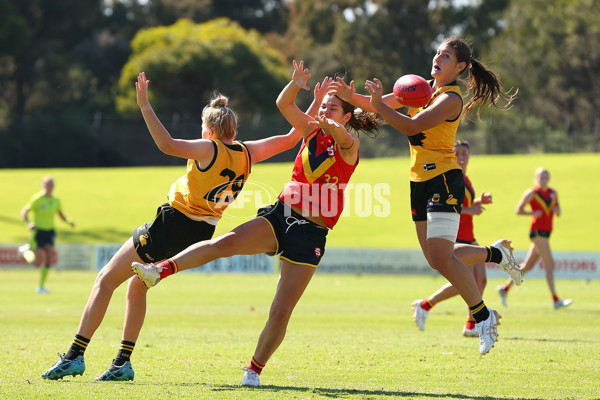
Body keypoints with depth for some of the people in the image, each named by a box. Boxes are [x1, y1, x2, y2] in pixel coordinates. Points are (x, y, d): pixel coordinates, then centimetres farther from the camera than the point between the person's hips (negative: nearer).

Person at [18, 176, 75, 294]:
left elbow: (60, 214, 19)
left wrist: (68, 221, -1)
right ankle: (26, 250, 26)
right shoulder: (37, 199, -13)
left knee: (49, 259, -9)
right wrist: (28, 223, -30)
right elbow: (24, 212, -11)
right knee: (37, 262, -8)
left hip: (50, 232, 5)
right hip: (38, 231, -5)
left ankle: (41, 286, 4)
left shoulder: (56, 200, 4)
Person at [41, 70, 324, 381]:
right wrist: (316, 105, 11)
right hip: (201, 233, 8)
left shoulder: (210, 149, -17)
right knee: (137, 284, 22)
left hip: (172, 224, -8)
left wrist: (145, 106, -29)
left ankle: (75, 356, -6)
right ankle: (123, 363, 17)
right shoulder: (246, 153, 1)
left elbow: (167, 145, -31)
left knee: (106, 279, 0)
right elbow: (292, 138, 7)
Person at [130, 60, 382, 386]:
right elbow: (283, 104, 4)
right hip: (280, 215, 3)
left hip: (310, 234, -3)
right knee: (226, 242, -26)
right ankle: (160, 271, -35)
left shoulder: (349, 145, -1)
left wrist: (331, 126, -45)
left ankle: (255, 369, 13)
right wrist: (295, 85, -14)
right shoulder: (312, 131, 13)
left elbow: (344, 139, -25)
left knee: (280, 314, -6)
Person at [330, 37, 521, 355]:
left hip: (444, 179, -9)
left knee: (441, 257, -17)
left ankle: (483, 317, -5)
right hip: (420, 181, 9)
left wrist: (378, 104, -25)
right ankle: (497, 253, 33)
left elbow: (411, 126, -25)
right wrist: (352, 97, -6)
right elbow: (382, 104, 10)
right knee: (436, 258, 12)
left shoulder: (450, 99, -14)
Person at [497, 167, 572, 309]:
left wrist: (557, 210, -2)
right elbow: (518, 210, -1)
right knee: (549, 264, -13)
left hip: (546, 233, 8)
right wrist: (533, 213, -17)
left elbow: (558, 212, 22)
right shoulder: (531, 193, -5)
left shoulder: (553, 193, 14)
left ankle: (505, 288, 24)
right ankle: (555, 300, -14)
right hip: (537, 231, -8)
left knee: (528, 265, 12)